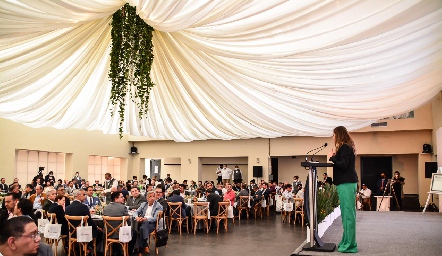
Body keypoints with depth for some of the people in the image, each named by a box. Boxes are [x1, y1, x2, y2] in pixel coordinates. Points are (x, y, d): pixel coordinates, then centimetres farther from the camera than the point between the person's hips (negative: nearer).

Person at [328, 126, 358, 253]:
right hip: (347, 182, 10)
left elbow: (343, 165, -20)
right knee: (347, 213, 13)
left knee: (348, 213, -8)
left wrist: (332, 157, -9)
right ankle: (347, 241, 19)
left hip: (346, 183, -10)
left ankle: (349, 244, -5)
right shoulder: (345, 147, 19)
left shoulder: (345, 147, -11)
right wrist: (335, 156, 2)